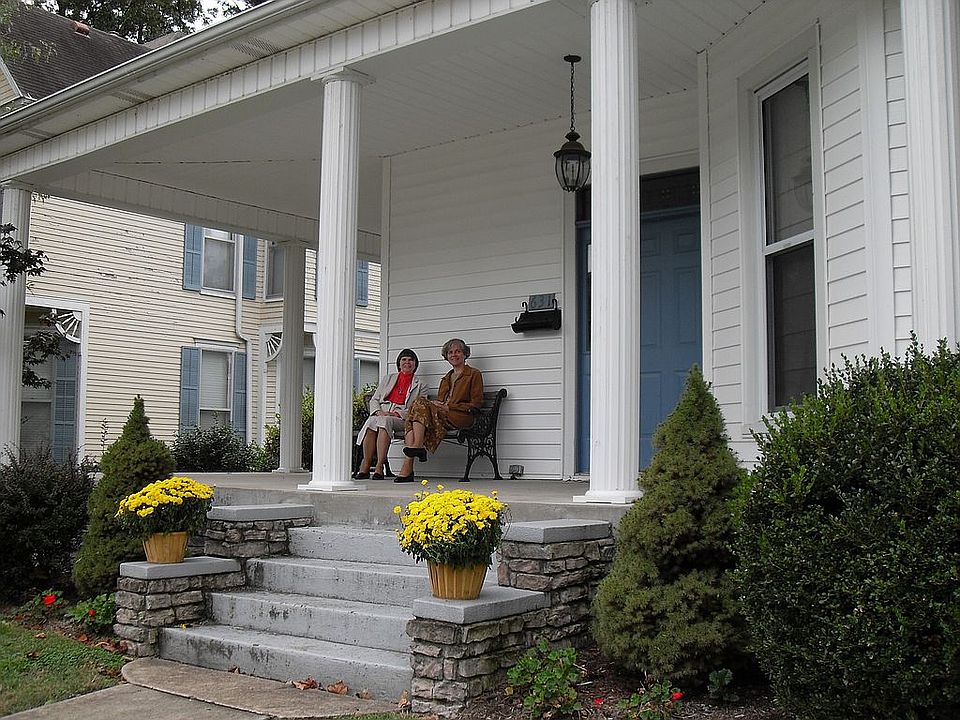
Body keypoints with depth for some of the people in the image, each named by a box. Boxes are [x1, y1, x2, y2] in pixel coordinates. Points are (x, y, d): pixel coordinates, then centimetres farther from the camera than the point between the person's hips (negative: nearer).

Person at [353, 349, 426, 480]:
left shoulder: (420, 385, 16)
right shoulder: (388, 378, 26)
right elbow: (374, 399, 19)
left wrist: (396, 413, -12)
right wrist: (378, 411, -4)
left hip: (400, 416, -3)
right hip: (381, 412, 3)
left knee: (385, 421, -38)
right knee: (371, 422, -35)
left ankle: (379, 467, -43)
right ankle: (365, 467, -36)